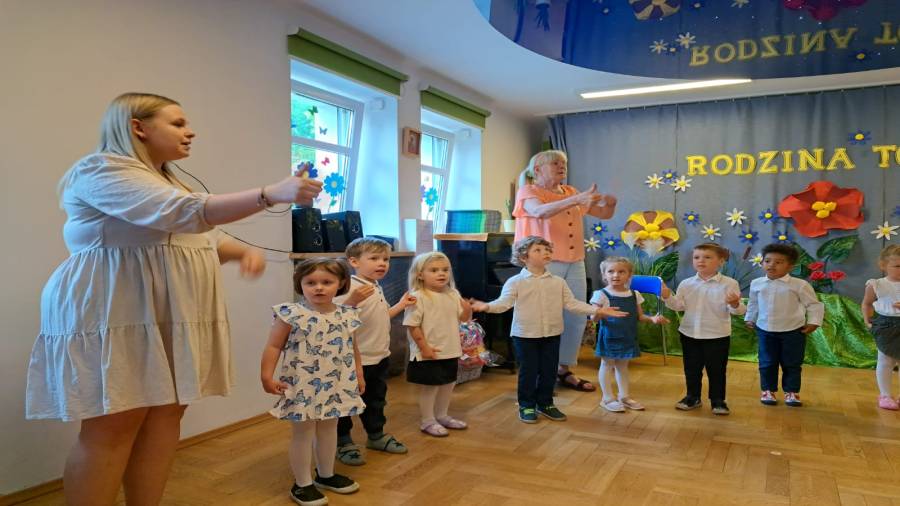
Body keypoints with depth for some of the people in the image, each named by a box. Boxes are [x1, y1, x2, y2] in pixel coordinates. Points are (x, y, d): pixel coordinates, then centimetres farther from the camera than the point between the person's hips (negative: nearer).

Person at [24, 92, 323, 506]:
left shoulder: (164, 180, 20)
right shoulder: (104, 170, -11)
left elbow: (198, 236, 23)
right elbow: (183, 214, -26)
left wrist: (243, 252, 1)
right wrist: (272, 194, -34)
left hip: (168, 317, 9)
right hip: (117, 318, -9)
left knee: (166, 414, 7)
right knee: (113, 427, -5)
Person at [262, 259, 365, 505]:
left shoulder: (347, 316, 1)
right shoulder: (291, 314, -13)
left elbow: (353, 348, 13)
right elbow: (273, 347, -11)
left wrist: (359, 375, 15)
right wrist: (267, 376, -17)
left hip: (337, 385, 5)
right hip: (302, 387, -5)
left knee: (329, 430, 18)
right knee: (303, 433, 6)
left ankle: (326, 475, 37)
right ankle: (302, 484, 21)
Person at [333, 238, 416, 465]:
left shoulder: (376, 288, 10)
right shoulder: (350, 287, -21)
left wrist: (401, 305, 20)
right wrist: (352, 300, -47)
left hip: (380, 357, 9)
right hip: (356, 360, -9)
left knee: (376, 400, 23)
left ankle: (376, 435, 40)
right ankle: (343, 443, 23)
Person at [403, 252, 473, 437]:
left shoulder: (453, 294, 3)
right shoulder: (418, 297, -17)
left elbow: (463, 318, 10)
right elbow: (412, 325, -18)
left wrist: (467, 309, -13)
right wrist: (424, 347, -19)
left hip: (450, 351, 7)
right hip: (429, 353, -7)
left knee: (448, 384, 18)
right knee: (429, 387, 4)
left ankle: (441, 416, 38)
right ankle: (427, 421, 22)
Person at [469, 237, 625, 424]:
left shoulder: (558, 282, 6)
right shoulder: (515, 282, -7)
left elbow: (572, 303, 6)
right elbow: (504, 302, -15)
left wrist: (597, 310, -2)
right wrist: (487, 306, -35)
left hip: (552, 334, 4)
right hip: (525, 335, -4)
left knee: (549, 371, 12)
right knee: (528, 371, 4)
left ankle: (545, 403, 30)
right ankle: (526, 406, 20)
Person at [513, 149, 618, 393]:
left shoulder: (570, 192, 17)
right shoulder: (528, 191, -3)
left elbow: (604, 214, 18)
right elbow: (540, 212, -26)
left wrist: (609, 203, -6)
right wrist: (577, 199, -36)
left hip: (575, 264, 7)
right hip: (546, 264, -7)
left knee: (577, 317, 8)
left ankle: (564, 370, 22)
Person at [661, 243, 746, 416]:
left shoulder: (729, 284, -9)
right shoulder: (686, 284, -1)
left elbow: (738, 310, -10)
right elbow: (679, 306, -3)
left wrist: (735, 304, -32)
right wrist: (667, 297, -18)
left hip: (717, 336, -3)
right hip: (689, 334, 3)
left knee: (716, 370, 8)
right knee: (691, 368, 14)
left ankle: (718, 400, 24)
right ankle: (692, 397, 30)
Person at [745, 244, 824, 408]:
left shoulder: (799, 285, -10)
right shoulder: (757, 284, 0)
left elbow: (814, 305, -2)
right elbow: (753, 303, 16)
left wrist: (813, 323, -8)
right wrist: (750, 319, 19)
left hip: (793, 331, -2)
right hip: (765, 330, 2)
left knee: (792, 364, 8)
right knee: (767, 363, 8)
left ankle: (791, 392, 22)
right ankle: (767, 390, 22)